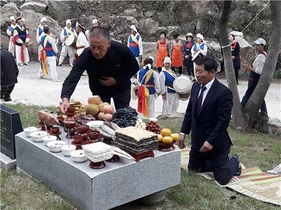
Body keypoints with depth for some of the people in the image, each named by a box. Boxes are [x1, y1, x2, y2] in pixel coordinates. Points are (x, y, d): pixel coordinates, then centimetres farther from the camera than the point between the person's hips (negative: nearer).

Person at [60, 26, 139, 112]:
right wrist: (65, 99, -55)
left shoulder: (122, 51, -30)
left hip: (121, 89, 0)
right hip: (99, 91, 0)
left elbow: (134, 69, -12)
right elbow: (72, 79, -38)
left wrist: (116, 80, -24)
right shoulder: (85, 56, -31)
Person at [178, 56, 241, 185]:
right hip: (197, 140, 7)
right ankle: (218, 164, 39)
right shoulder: (195, 86, 0)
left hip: (215, 143, -7)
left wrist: (211, 141, -24)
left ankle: (234, 162, 34)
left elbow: (224, 121, -22)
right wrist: (183, 132, 4)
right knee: (193, 170, 19)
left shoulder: (224, 92, -21)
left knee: (221, 179, 4)